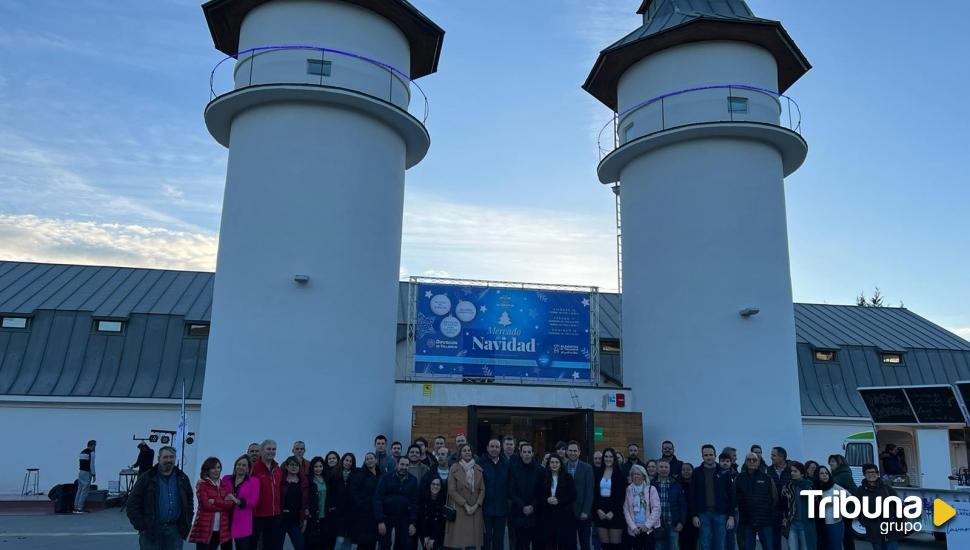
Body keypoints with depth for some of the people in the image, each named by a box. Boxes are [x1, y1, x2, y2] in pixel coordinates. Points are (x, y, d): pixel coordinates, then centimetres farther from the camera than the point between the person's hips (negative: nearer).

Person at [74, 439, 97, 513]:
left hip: (80, 472, 8)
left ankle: (76, 507, 12)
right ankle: (80, 508, -6)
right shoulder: (91, 452, -11)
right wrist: (94, 475, -9)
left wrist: (80, 472, 19)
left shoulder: (81, 452, 14)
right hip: (87, 473, -8)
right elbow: (92, 464, -15)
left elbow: (79, 463, 15)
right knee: (85, 491, -4)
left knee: (79, 490, 12)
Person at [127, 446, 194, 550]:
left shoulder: (182, 479, 8)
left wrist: (186, 523, 9)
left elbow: (189, 501, 18)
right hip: (150, 531, -3)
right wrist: (141, 526, -9)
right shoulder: (146, 479, -3)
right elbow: (132, 505, -2)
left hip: (175, 530, 3)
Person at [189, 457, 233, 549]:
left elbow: (230, 504, 0)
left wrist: (215, 501, -11)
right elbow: (206, 504, -11)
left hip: (222, 529, 4)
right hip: (205, 529, -4)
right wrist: (223, 503, -7)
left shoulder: (224, 485, 13)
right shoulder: (202, 484, 0)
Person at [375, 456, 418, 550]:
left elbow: (414, 502, 1)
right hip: (386, 517, -2)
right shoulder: (386, 478, -6)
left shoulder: (413, 481, 0)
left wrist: (413, 523, -5)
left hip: (404, 519, 2)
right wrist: (380, 521, -15)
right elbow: (378, 499, -9)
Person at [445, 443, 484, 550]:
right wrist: (465, 505, -10)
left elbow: (482, 489, 7)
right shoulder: (454, 468, -3)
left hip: (475, 510, 3)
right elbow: (452, 490, -7)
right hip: (459, 510, -3)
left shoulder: (478, 469, 8)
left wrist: (476, 505, -5)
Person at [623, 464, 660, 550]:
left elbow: (656, 509, -4)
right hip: (634, 530, 2)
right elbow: (626, 510, 2)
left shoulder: (651, 489, 0)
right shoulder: (628, 490, 4)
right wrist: (633, 527, -6)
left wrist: (647, 525, -9)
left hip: (649, 529, -1)